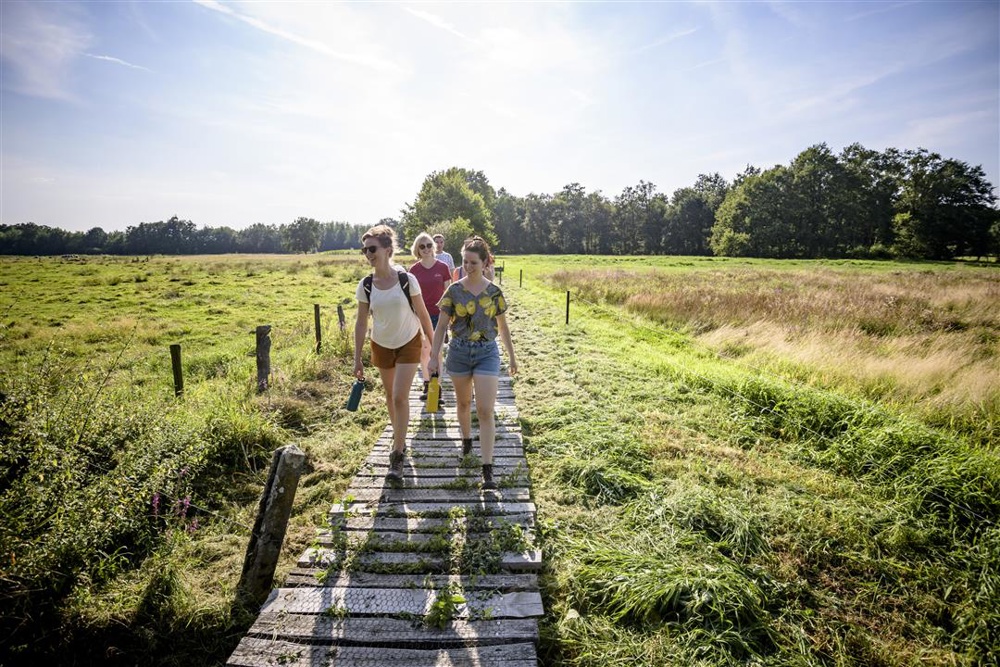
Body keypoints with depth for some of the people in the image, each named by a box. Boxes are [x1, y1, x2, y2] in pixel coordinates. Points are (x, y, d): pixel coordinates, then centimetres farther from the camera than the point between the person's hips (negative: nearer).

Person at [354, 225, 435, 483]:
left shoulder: (407, 280, -17)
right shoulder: (365, 286, -9)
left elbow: (422, 314, -8)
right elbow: (361, 323, -3)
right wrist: (357, 359, -4)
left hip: (408, 344, -3)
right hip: (381, 345, 3)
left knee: (400, 397, -10)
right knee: (390, 396, 15)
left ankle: (397, 457, -1)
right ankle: (399, 437, 40)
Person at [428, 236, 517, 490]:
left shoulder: (494, 292, -3)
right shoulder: (454, 290, -3)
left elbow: (503, 327, 8)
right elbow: (441, 326, 0)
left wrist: (512, 356, 13)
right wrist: (434, 356, -6)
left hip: (487, 353, -1)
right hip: (459, 352, 1)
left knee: (485, 411, -8)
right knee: (463, 403, 19)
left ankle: (487, 470, -4)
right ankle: (466, 440, 47)